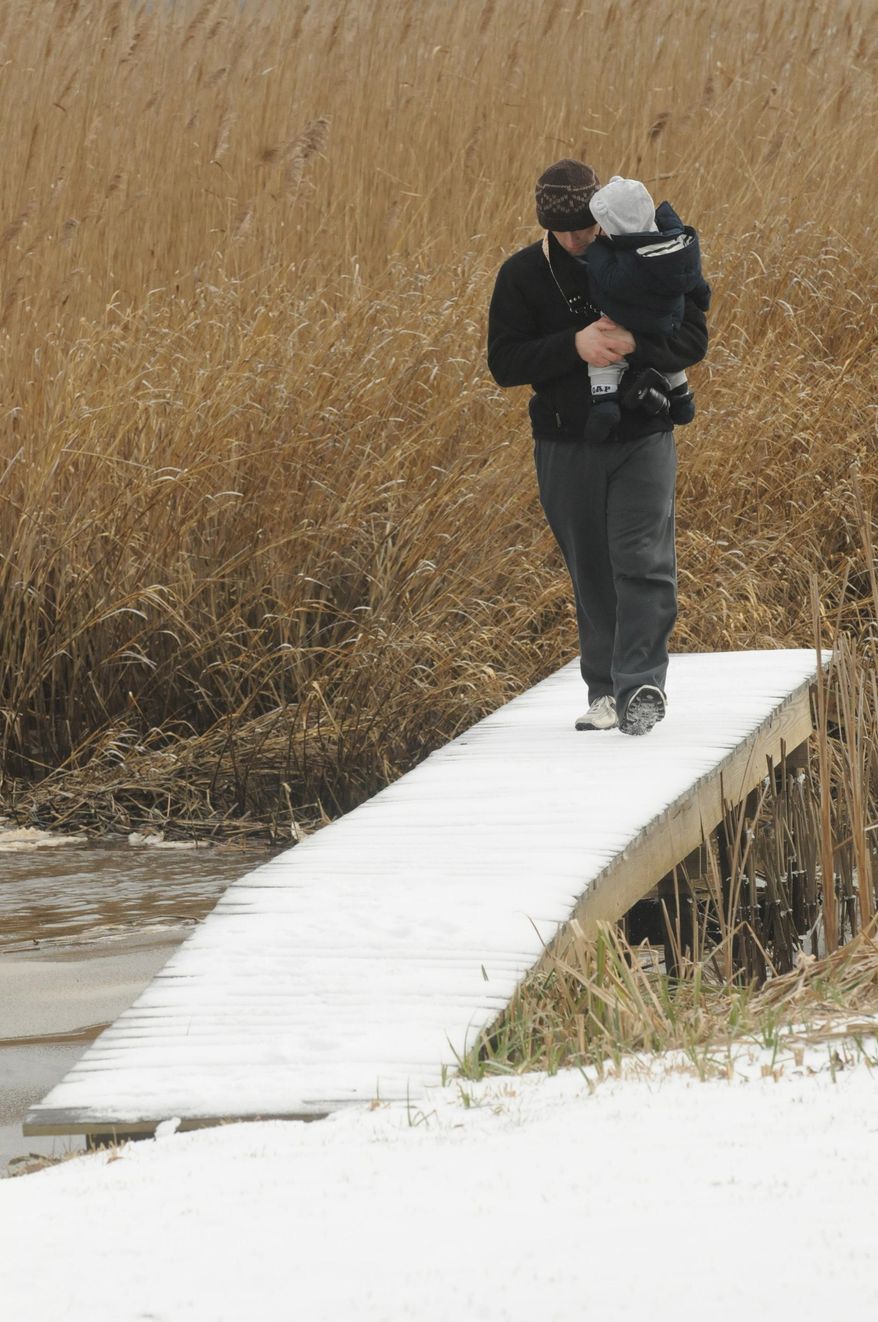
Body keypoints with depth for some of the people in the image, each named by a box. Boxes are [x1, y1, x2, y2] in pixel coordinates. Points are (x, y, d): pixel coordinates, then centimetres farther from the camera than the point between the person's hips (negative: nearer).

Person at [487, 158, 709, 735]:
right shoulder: (523, 274, -2)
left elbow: (692, 337, -4)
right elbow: (504, 362, -7)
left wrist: (632, 343, -24)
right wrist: (575, 345, -22)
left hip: (643, 438, -2)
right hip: (566, 445, 2)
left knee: (642, 561, -11)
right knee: (591, 573, 8)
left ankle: (642, 685, -12)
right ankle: (606, 690, 15)